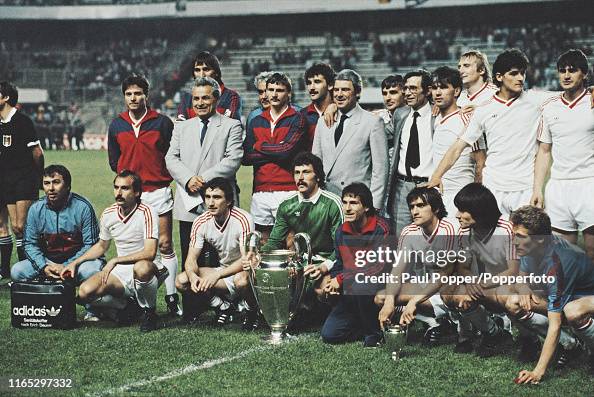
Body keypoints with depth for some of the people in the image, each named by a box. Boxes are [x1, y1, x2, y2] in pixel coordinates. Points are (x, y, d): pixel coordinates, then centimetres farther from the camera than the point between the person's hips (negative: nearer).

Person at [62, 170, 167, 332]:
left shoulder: (147, 213, -15)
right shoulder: (108, 214, 4)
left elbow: (150, 253, -25)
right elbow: (101, 246, 22)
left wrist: (115, 261, -27)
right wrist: (75, 263, 12)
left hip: (147, 269, -5)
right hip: (121, 272, 5)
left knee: (142, 268, -42)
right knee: (85, 292, -18)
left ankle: (149, 311, -12)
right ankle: (127, 307, 6)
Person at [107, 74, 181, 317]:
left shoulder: (162, 123, 0)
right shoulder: (116, 126, 10)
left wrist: (161, 177, -1)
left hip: (158, 191, -3)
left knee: (165, 245, -2)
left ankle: (172, 298, 2)